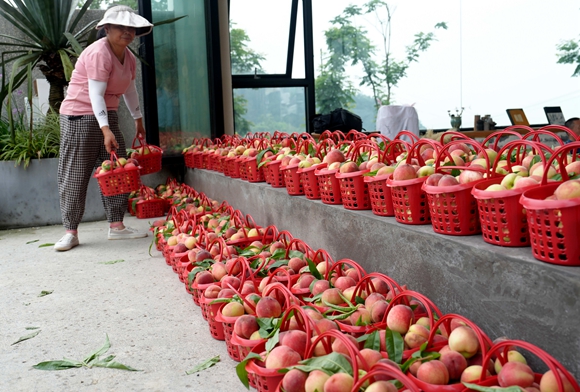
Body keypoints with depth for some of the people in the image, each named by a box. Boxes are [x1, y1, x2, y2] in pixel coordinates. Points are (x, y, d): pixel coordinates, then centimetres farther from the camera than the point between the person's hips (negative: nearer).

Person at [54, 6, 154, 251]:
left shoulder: (128, 57, 9)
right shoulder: (99, 53, -17)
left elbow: (129, 90, 21)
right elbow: (96, 94, -24)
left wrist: (138, 120, 25)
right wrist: (105, 130, -31)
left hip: (107, 117, 8)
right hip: (79, 117, -8)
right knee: (75, 175, -4)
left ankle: (116, 226, 11)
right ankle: (71, 232, 3)